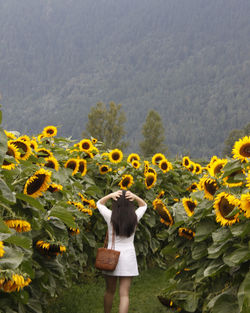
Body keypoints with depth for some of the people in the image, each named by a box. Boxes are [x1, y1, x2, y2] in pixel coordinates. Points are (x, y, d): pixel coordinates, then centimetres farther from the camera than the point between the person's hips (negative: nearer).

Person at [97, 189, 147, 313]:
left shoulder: (110, 216, -10)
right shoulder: (135, 217, -7)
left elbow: (99, 203, 9)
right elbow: (144, 205, 14)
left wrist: (110, 195, -10)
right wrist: (135, 197, -6)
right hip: (128, 257, 0)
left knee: (110, 291, 17)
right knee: (124, 294, 0)